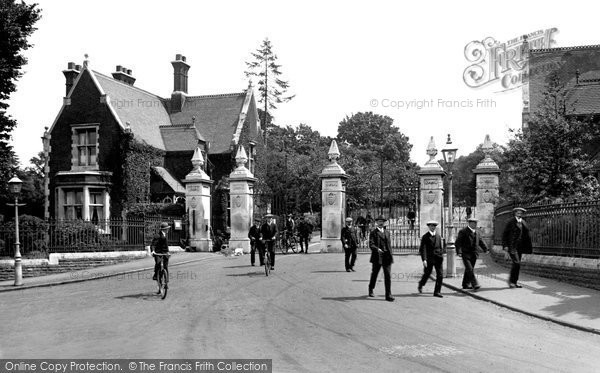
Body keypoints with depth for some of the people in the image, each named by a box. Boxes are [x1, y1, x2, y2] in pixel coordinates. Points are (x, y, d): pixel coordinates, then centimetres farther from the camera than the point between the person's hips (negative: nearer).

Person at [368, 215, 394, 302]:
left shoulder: (387, 233, 17)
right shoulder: (373, 233, -1)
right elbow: (371, 244, -14)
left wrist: (390, 255, 16)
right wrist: (377, 249, -33)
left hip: (387, 257, 3)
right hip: (377, 257, -3)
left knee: (388, 276, -6)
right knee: (374, 274, 11)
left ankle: (388, 295, -7)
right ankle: (371, 290, 35)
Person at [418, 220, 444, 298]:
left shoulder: (438, 236, 11)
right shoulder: (425, 237, -2)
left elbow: (441, 247, 17)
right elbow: (423, 249, -9)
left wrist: (441, 257, 14)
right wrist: (424, 260, -18)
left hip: (438, 258, 3)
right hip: (429, 259, -3)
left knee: (440, 275, -6)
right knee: (427, 274, 7)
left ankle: (437, 292, 0)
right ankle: (421, 285, 37)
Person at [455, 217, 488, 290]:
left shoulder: (476, 232, 14)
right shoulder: (463, 232, -7)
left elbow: (481, 241, 20)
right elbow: (458, 243, -11)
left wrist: (485, 249, 6)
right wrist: (459, 252, -22)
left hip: (474, 255, 6)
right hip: (466, 254, -6)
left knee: (468, 270, 12)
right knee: (469, 269, -14)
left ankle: (466, 284, 22)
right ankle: (475, 285, -18)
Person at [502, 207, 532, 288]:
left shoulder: (523, 223, 13)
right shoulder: (511, 222, -3)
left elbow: (527, 235, 16)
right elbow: (504, 234, -4)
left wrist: (529, 247, 9)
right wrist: (505, 245, -12)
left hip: (520, 247, 6)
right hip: (511, 246, -6)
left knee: (517, 264, 7)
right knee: (516, 263, -16)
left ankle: (515, 282, 14)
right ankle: (511, 280, -6)